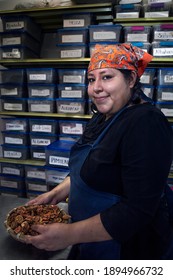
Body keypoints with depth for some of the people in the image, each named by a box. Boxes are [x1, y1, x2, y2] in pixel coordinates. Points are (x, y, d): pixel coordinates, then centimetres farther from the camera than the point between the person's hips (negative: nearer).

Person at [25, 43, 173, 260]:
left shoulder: (146, 124, -26)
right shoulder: (102, 117, 1)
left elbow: (139, 209, -28)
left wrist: (71, 234, -27)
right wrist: (57, 193, 3)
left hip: (125, 245, -8)